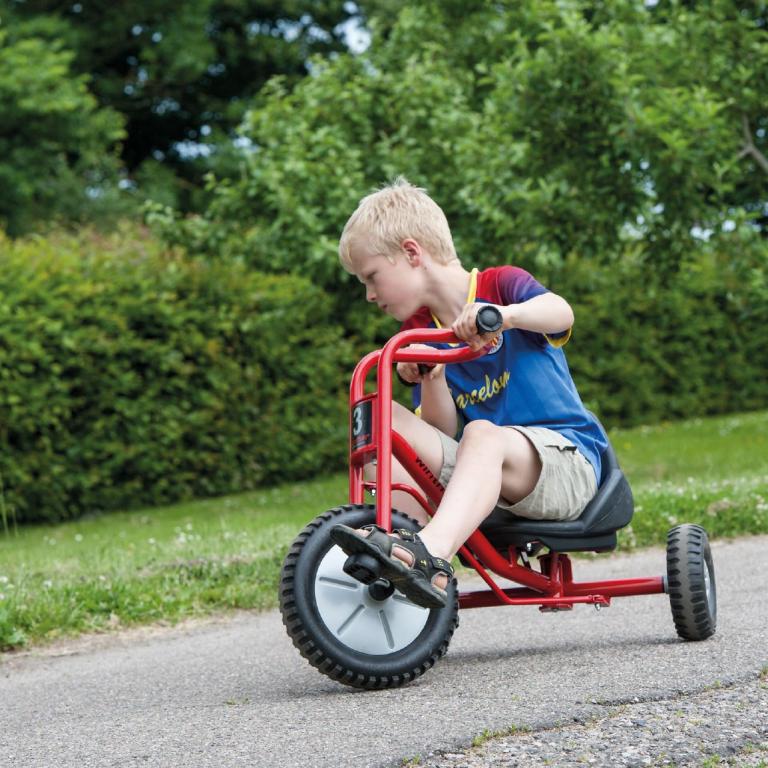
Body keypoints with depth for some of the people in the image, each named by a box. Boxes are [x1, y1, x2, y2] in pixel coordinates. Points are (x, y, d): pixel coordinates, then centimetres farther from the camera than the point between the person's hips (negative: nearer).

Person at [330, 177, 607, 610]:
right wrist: (431, 380, -16)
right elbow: (441, 430, 4)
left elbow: (561, 313, -25)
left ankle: (430, 556, -59)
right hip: (485, 478, 5)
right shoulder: (419, 333, 14)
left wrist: (505, 314, -45)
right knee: (388, 419, -13)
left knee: (483, 435, -37)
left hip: (565, 463, -5)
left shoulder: (501, 285, 0)